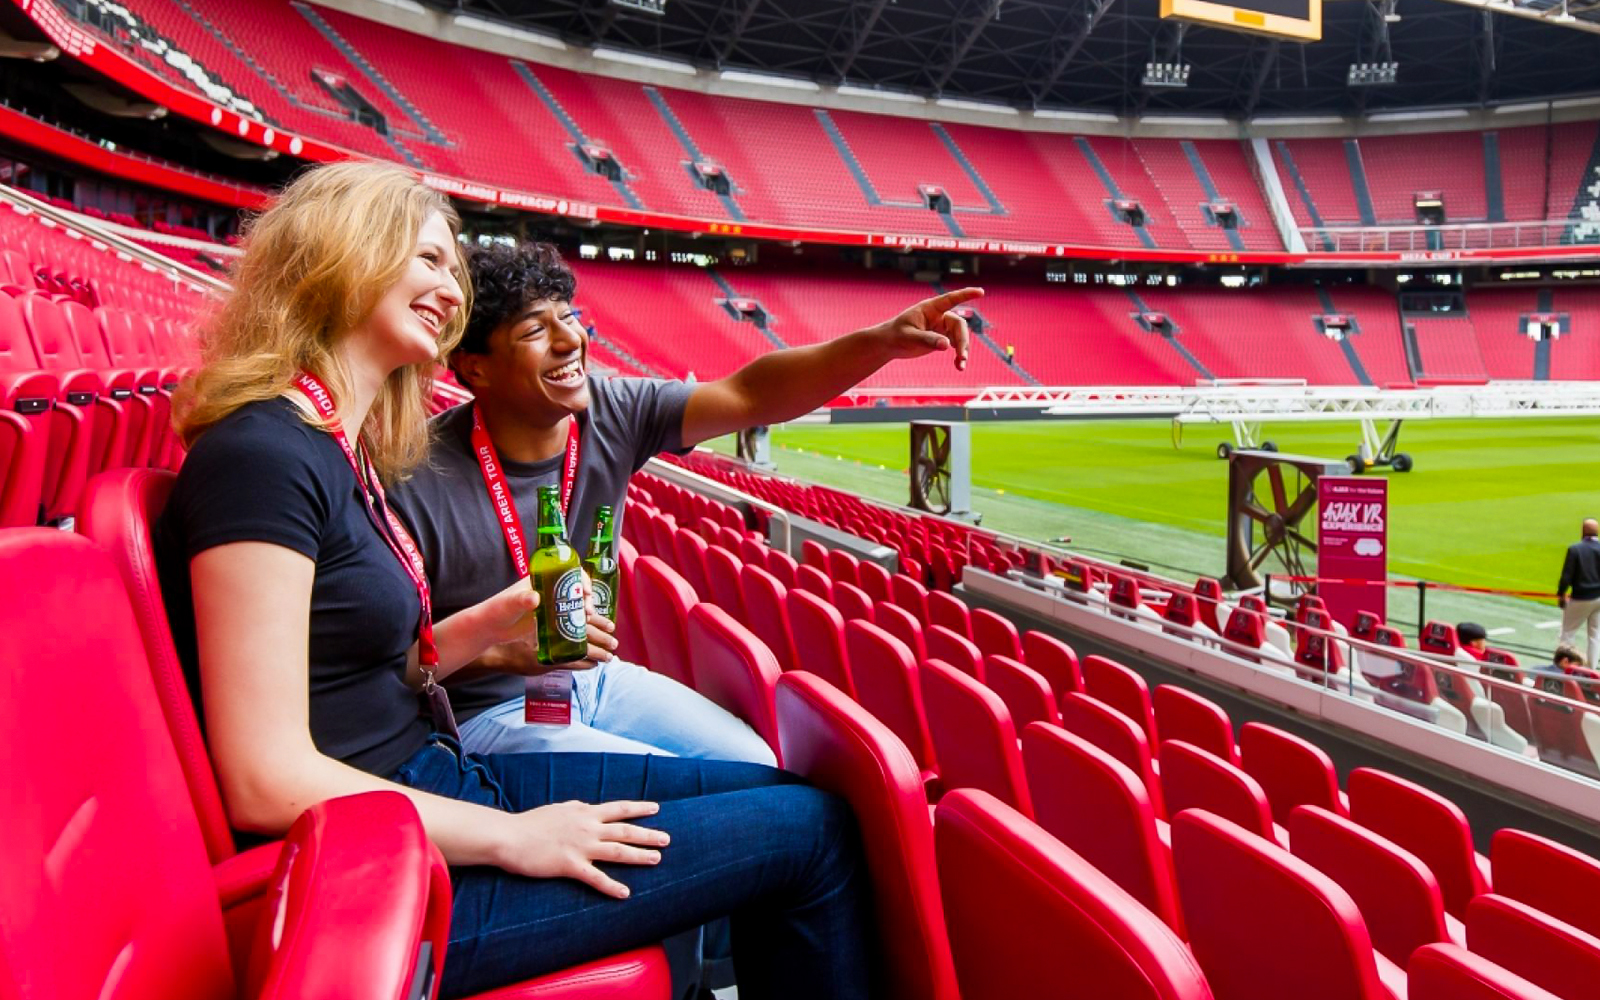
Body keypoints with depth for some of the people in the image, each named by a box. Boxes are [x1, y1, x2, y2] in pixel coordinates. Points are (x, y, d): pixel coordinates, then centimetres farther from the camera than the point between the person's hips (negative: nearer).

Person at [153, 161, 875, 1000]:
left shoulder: (337, 450, 10)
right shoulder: (261, 457, -19)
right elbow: (266, 782, -23)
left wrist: (497, 621, 2)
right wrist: (511, 837, -17)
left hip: (428, 788, 9)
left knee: (778, 791, 11)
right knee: (810, 833, -7)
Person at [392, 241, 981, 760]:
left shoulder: (612, 413, -9)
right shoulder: (419, 483, -24)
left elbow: (752, 395, -15)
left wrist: (883, 341, -26)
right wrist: (494, 647, -32)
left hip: (593, 677, 6)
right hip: (489, 714, -6)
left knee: (758, 767, 1)